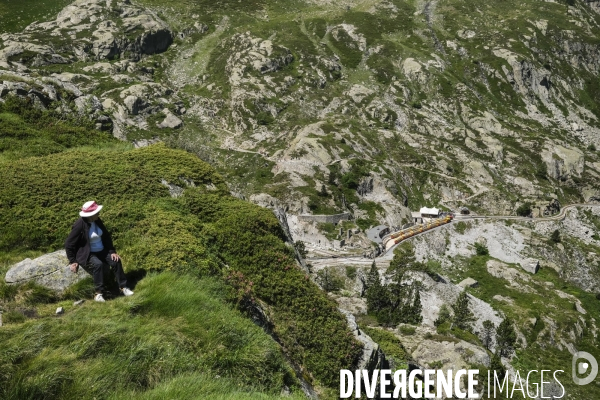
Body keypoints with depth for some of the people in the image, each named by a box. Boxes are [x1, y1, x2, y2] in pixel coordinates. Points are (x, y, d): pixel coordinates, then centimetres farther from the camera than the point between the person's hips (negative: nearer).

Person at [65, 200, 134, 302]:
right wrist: (73, 261, -12)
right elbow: (68, 244, -12)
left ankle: (123, 287, -7)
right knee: (98, 264, -34)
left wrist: (112, 251, 0)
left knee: (116, 261, -17)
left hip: (101, 251, 6)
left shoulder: (97, 221, 0)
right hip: (86, 254, -6)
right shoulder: (79, 225, -19)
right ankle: (98, 293, -24)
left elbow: (106, 236, 11)